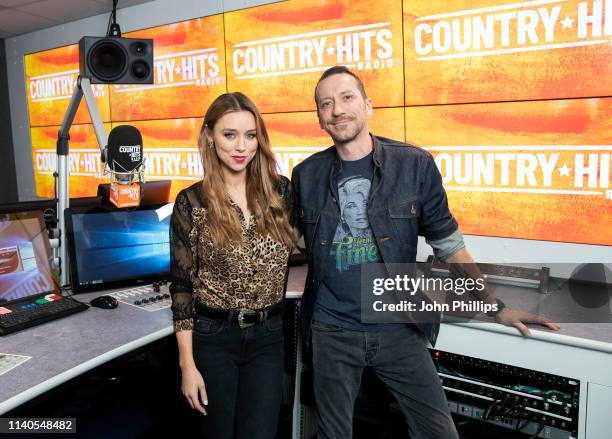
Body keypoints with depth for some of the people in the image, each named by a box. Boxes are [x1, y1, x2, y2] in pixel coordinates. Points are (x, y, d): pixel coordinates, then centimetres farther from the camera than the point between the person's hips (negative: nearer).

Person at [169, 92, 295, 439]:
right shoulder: (192, 202, -8)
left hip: (268, 336, 2)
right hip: (213, 337, -1)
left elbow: (296, 252, 11)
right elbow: (182, 284, -6)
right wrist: (187, 363, -7)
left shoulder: (280, 191, -1)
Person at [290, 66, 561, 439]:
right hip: (332, 332, 1)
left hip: (399, 331, -1)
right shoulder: (306, 175, -2)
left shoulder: (414, 165, -7)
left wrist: (496, 306, 0)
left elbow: (450, 244, 0)